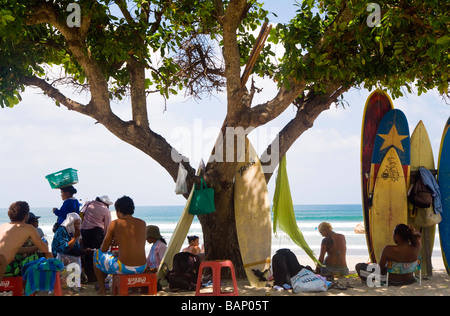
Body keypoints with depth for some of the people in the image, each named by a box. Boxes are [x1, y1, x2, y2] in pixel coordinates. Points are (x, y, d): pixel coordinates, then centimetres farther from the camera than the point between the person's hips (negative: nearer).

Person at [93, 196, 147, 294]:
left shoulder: (115, 224, -4)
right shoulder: (142, 223, 7)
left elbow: (104, 249, 4)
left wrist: (110, 242, 26)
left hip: (124, 268, -4)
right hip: (142, 267, 5)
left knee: (97, 254, 22)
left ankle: (102, 289, 26)